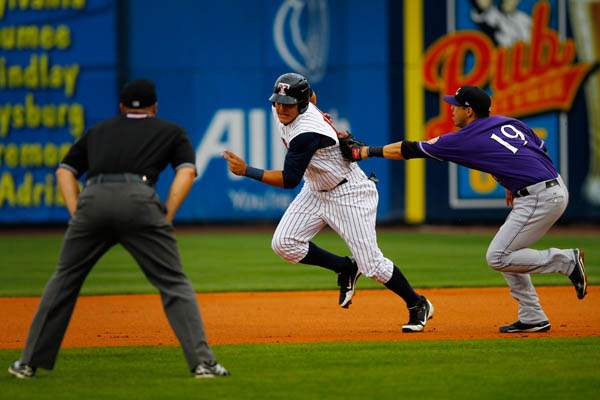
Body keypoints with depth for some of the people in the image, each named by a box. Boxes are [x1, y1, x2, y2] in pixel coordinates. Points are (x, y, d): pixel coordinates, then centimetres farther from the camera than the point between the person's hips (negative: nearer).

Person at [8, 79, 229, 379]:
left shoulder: (99, 130, 34)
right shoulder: (171, 131, 26)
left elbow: (64, 170, 27)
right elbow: (187, 171, 10)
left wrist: (76, 213, 18)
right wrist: (166, 217, 7)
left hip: (92, 200, 2)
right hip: (138, 200, -2)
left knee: (64, 280, 16)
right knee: (174, 284, 3)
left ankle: (29, 362, 16)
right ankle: (202, 361, -7)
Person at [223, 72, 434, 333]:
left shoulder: (306, 133, -33)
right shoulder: (281, 111, -7)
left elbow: (289, 181, -32)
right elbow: (311, 96, 16)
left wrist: (247, 171, -36)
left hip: (349, 194, -9)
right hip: (315, 191, 9)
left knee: (371, 264, -8)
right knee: (283, 243, -9)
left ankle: (418, 305, 15)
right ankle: (346, 269, 11)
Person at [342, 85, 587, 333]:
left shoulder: (466, 140, -6)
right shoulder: (508, 122, 15)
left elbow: (411, 150, -1)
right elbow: (541, 148, 20)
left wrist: (366, 151, 6)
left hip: (540, 198, -9)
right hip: (555, 189, 9)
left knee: (497, 257, -7)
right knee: (505, 254, 16)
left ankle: (567, 261, -5)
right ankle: (532, 318, 15)